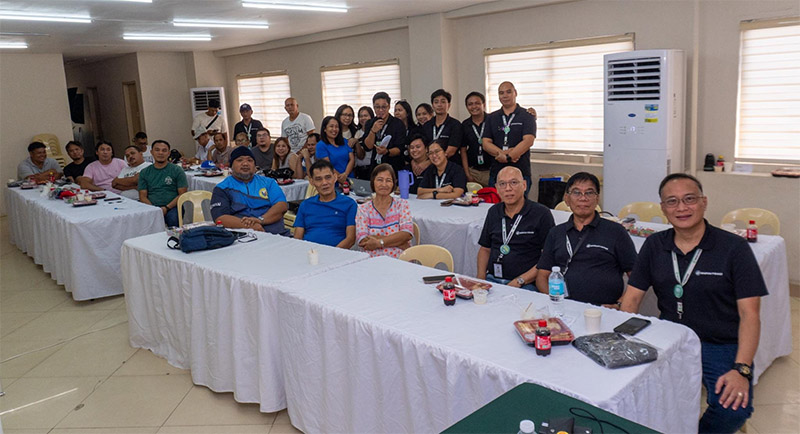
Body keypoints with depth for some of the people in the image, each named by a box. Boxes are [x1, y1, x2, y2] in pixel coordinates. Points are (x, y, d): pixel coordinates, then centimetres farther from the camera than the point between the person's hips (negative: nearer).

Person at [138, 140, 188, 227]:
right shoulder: (144, 172, 16)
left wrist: (166, 208, -12)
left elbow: (182, 195, 2)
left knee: (173, 218, -35)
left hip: (172, 207, -2)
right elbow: (143, 196, 11)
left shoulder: (177, 170, 8)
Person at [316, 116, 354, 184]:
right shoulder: (321, 145, 1)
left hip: (349, 179, 4)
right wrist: (340, 178, -14)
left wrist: (345, 174, -9)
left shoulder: (344, 142, 18)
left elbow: (352, 159, 9)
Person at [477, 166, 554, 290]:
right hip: (492, 279, 4)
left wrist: (519, 281, -13)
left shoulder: (541, 214, -3)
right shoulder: (494, 212, 14)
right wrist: (481, 278, 4)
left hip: (525, 284, -4)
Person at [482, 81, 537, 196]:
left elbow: (528, 141, -10)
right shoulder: (492, 118, 14)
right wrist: (502, 153, -14)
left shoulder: (526, 116, 3)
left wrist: (508, 156, -19)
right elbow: (486, 143, 4)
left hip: (520, 173, -3)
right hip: (496, 172, 3)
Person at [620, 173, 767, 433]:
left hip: (722, 347, -2)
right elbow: (632, 297, 5)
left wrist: (741, 370, -22)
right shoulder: (654, 246, 6)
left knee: (733, 410, -28)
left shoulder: (734, 248, -5)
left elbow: (749, 314, -9)